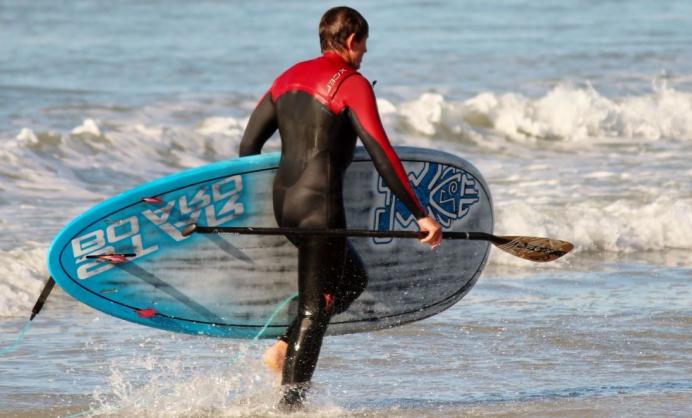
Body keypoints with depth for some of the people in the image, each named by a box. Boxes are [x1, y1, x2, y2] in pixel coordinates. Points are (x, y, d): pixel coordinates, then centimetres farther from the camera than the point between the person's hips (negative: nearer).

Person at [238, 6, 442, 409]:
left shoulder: (290, 77, 14)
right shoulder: (352, 83, -8)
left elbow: (248, 145, 14)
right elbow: (383, 157, -13)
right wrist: (421, 215, -10)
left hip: (283, 202, 8)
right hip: (320, 205, -8)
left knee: (353, 276, 24)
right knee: (315, 306, -2)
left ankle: (284, 348, 12)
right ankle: (289, 405, -4)